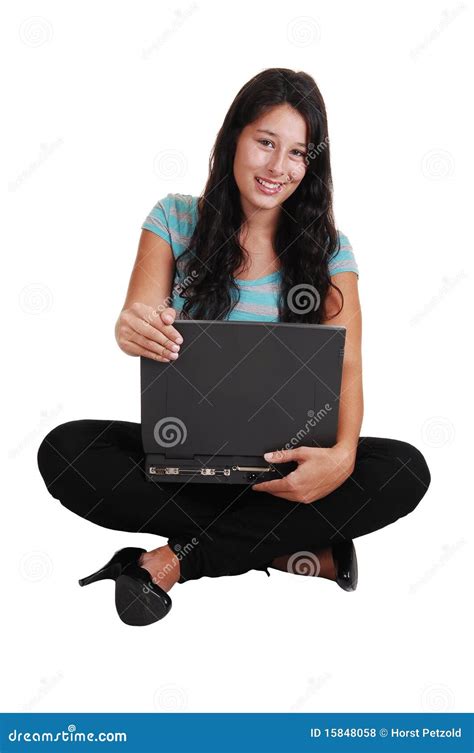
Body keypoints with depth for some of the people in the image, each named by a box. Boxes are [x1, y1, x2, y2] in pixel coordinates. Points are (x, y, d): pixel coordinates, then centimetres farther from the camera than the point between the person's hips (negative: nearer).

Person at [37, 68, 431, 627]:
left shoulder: (328, 249, -1)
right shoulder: (175, 219, 0)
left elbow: (346, 364, -11)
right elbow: (141, 321, -9)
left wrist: (342, 453, -34)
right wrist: (133, 331, -37)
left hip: (284, 457, 1)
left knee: (405, 470, -27)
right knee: (63, 450, -27)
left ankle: (180, 558, -20)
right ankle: (295, 552, -21)